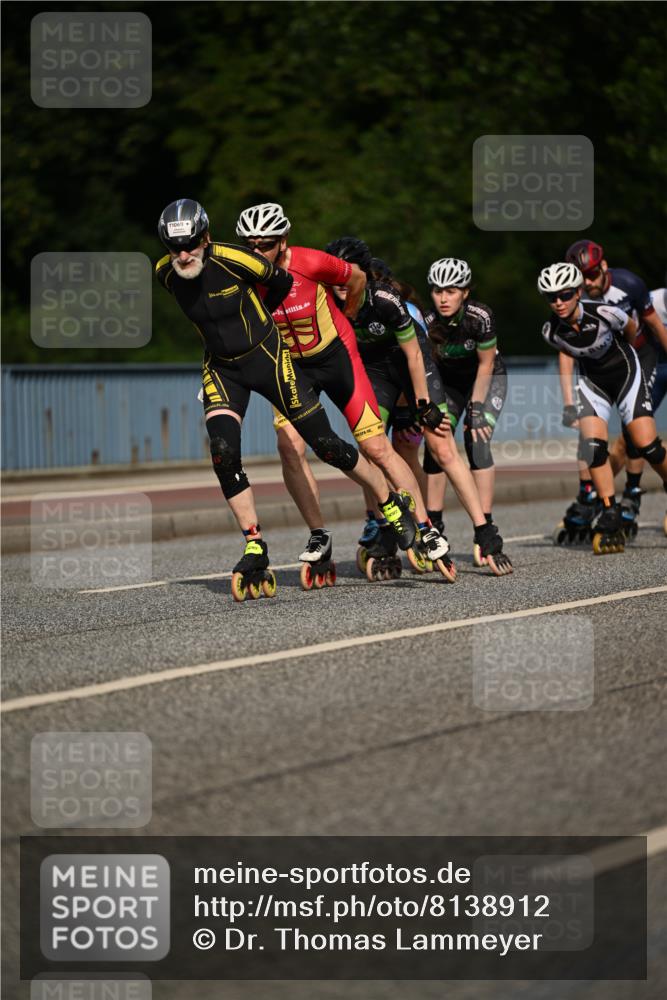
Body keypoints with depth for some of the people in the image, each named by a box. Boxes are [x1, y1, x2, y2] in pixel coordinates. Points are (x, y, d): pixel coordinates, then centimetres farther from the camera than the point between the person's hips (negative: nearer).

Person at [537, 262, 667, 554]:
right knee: (593, 445, -17)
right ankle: (610, 516, -7)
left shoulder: (604, 314, -29)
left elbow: (631, 328, -6)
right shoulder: (552, 330, -17)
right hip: (592, 381, 2)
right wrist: (568, 403, 2)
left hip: (625, 373, -2)